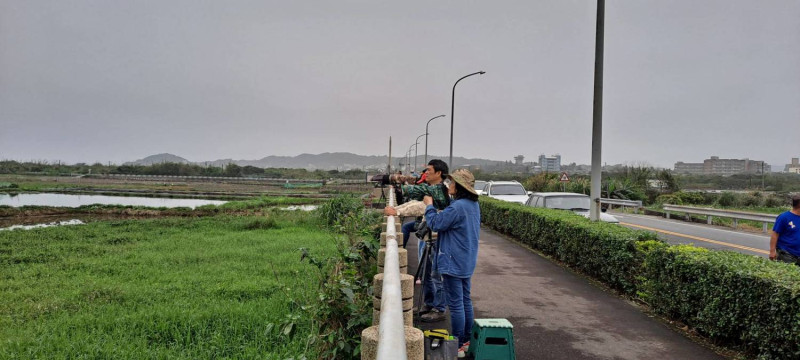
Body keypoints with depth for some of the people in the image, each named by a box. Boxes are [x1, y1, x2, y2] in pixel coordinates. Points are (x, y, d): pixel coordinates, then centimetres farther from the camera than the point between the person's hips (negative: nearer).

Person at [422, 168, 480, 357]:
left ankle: (458, 346, 6)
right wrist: (441, 211, 6)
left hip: (453, 263, -10)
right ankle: (467, 341, 27)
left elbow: (435, 224, -16)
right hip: (467, 262, 10)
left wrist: (429, 206, -2)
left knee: (456, 304, -2)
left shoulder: (457, 207, -23)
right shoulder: (473, 205, 8)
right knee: (465, 300, 17)